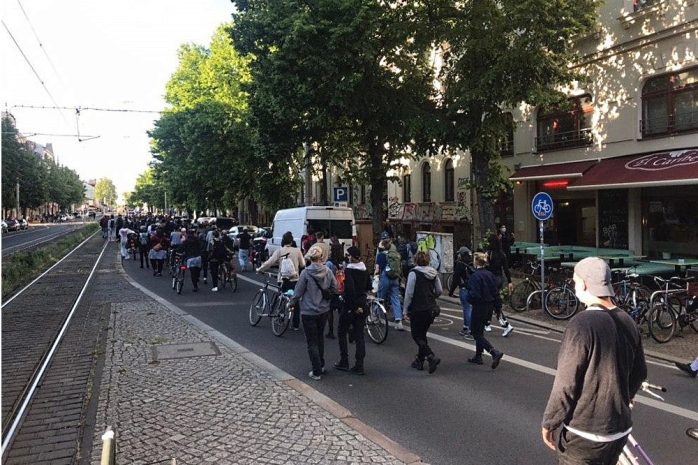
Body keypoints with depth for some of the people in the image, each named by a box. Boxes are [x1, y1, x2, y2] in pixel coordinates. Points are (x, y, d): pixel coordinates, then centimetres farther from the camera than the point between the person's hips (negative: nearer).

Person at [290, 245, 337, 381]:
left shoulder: (305, 273, -18)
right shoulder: (328, 271, -7)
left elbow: (298, 292, -11)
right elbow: (334, 289, 0)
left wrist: (292, 302, 7)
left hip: (309, 312, -4)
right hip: (324, 310, 4)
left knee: (312, 342, 5)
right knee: (320, 338, 23)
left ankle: (317, 372, 9)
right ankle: (321, 365, 33)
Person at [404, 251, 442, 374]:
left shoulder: (414, 273, -13)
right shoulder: (434, 273, 5)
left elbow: (409, 293, -14)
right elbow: (439, 291, 11)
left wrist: (406, 309, -5)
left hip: (418, 309, -6)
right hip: (432, 309, 6)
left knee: (417, 335, 4)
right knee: (422, 334, 18)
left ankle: (431, 357, -14)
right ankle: (420, 360, 23)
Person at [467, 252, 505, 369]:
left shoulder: (475, 276, -20)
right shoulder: (490, 274, 5)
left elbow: (474, 295, -23)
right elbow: (496, 291, 7)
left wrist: (468, 298, -3)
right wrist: (496, 304, 13)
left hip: (479, 307, -8)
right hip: (489, 307, 8)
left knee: (476, 333, 1)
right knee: (480, 331, 20)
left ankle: (495, 353, -14)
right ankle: (478, 357, 27)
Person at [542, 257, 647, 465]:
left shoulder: (582, 324, -22)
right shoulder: (627, 321, 1)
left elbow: (566, 383, -20)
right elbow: (639, 373, 11)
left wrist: (549, 423, -8)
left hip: (585, 434, -7)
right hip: (620, 430, 7)